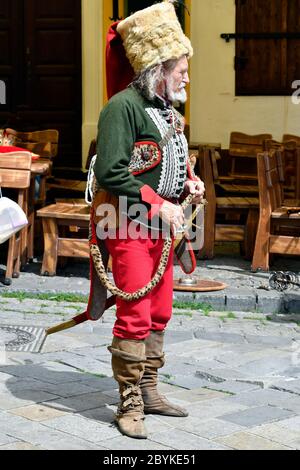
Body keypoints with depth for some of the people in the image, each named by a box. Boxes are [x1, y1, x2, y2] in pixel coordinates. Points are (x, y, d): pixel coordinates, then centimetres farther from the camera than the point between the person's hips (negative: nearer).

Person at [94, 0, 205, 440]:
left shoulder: (167, 109, 13)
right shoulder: (123, 106, -15)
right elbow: (110, 173, -21)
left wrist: (189, 182, 5)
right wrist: (158, 205, -20)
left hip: (162, 225, 9)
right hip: (131, 226, -9)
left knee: (160, 313, 14)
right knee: (135, 316, -7)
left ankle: (148, 391, 26)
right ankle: (130, 406, 3)